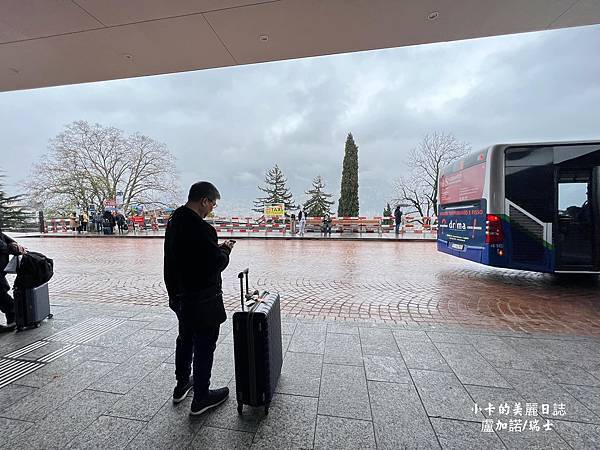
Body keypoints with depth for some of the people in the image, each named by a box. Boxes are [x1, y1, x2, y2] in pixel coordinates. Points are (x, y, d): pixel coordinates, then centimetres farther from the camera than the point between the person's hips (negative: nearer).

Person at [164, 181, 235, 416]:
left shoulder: (173, 222, 3)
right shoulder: (202, 229, -26)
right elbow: (217, 264, -23)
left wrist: (216, 248, 6)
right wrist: (225, 249, -4)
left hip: (179, 296, 9)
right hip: (202, 300, -9)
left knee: (185, 340, 26)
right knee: (204, 346, 9)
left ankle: (182, 385, 45)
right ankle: (201, 397, 27)